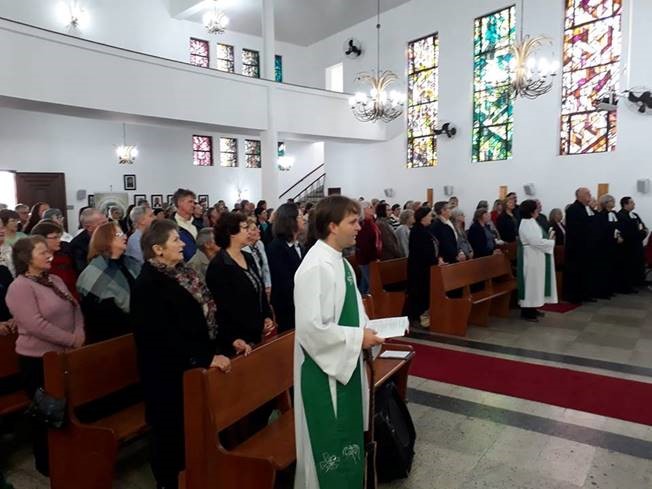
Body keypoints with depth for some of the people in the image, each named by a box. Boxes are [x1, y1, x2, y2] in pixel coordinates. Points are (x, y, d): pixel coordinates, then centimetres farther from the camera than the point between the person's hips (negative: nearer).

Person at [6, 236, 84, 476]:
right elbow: (35, 325, -24)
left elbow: (75, 306, 9)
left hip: (64, 355, 7)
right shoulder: (20, 286, -16)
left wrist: (79, 332, -10)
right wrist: (71, 340, -19)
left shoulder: (55, 280, 9)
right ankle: (46, 462, 27)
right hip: (39, 359, -7)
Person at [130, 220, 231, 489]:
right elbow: (166, 337, -24)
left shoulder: (183, 273, 6)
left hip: (193, 366, 8)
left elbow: (206, 314, 11)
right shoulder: (148, 285, -18)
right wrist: (207, 358, -25)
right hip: (169, 373, -7)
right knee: (172, 430, 10)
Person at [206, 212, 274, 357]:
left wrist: (267, 317, 0)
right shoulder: (218, 266, -16)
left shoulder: (248, 258, 8)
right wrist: (258, 327, -14)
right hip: (239, 338, -7)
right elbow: (227, 308, -18)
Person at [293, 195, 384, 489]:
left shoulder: (340, 261, 5)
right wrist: (357, 338, -19)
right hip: (324, 369, -9)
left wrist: (367, 328, 1)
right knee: (329, 441, 9)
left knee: (346, 435, 23)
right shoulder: (316, 267, -24)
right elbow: (311, 327, -27)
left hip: (345, 362, 9)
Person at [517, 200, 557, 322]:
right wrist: (551, 242, -13)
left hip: (536, 257, 11)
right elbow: (536, 241, -26)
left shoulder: (531, 222, 14)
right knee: (531, 283, -5)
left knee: (535, 283, 15)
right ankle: (527, 312, 1)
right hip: (531, 258, -11)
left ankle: (531, 308, 23)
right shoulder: (527, 224, -19)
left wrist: (549, 241, 4)